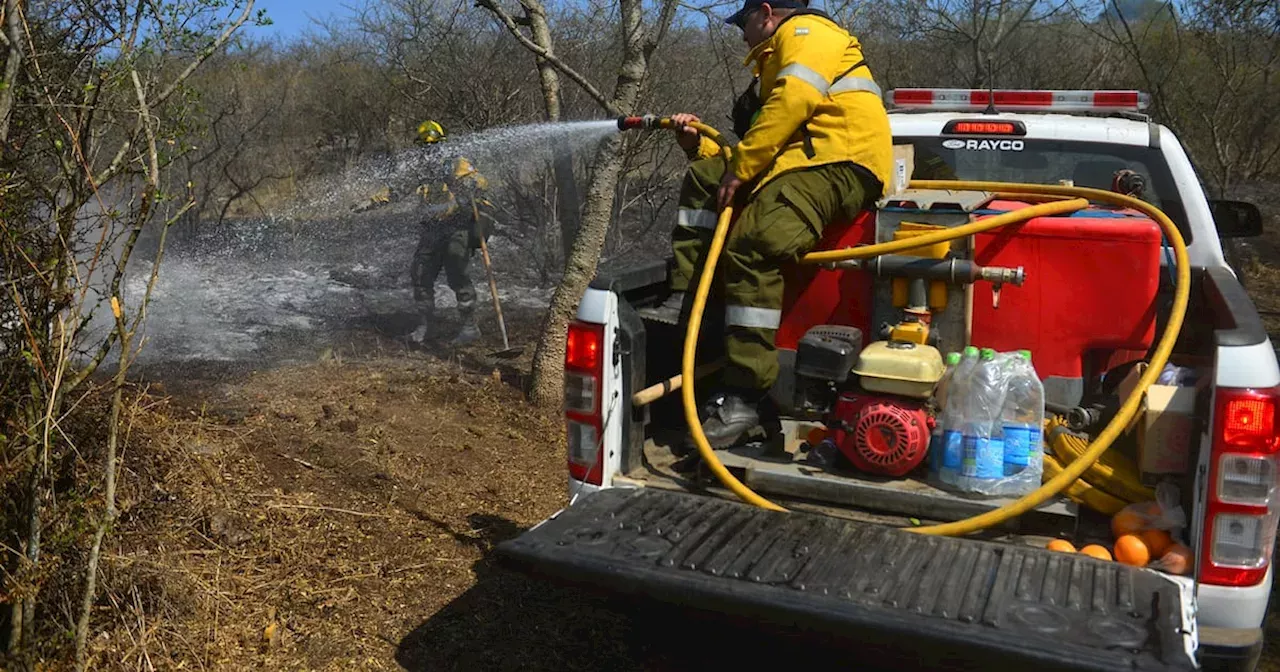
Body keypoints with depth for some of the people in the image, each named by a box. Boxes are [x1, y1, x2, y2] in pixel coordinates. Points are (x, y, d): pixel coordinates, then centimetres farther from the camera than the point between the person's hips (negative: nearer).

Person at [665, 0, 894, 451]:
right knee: (702, 178, 12)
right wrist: (701, 148, 22)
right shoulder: (777, 61, 36)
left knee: (751, 245, -29)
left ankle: (745, 396, -30)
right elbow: (757, 144, 30)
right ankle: (682, 305, 1)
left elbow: (794, 100, -15)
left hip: (841, 164, -11)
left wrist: (741, 170, -13)